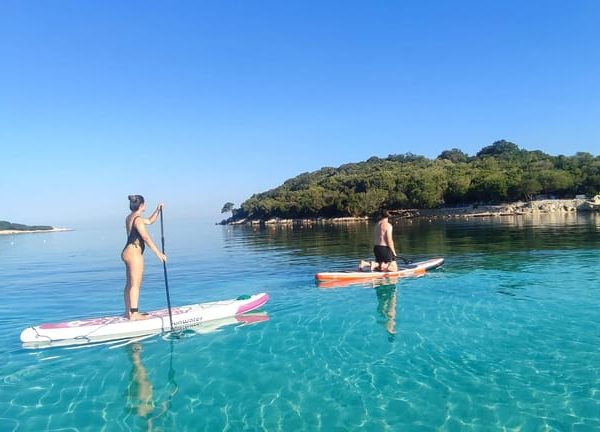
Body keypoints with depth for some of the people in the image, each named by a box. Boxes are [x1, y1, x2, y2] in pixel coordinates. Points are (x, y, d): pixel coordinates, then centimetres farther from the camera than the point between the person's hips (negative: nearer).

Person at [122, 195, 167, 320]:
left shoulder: (130, 218, 16)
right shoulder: (138, 219, -14)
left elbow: (150, 221, 28)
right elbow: (146, 238, -19)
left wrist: (157, 210, 14)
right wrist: (158, 253, -19)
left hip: (127, 252, 10)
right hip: (134, 253, -10)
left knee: (130, 284, 14)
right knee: (135, 284, -7)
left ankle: (128, 312, 21)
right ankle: (134, 313, -5)